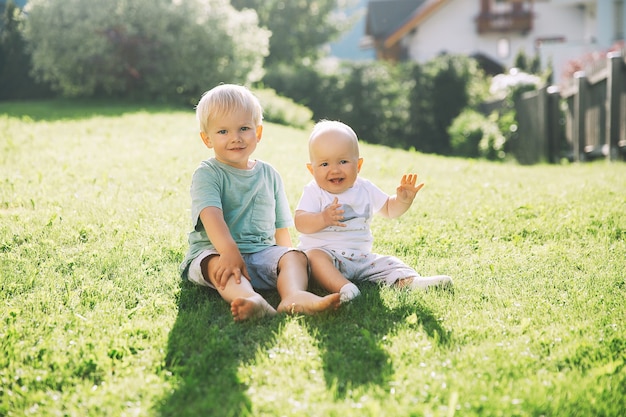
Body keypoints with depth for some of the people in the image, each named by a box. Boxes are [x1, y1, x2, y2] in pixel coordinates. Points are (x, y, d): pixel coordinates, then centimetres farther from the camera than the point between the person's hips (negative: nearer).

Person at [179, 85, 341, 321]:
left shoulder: (269, 175, 15)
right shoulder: (207, 174, -2)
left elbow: (280, 226, 18)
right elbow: (211, 216, -21)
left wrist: (287, 261, 6)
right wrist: (230, 252, -36)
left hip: (262, 251, 5)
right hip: (214, 251, -4)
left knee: (297, 257, -20)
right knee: (218, 265, -35)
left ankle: (293, 297, -53)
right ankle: (251, 300, -66)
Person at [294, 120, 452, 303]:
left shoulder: (365, 189, 9)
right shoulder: (314, 192, -6)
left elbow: (389, 209, 20)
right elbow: (300, 223, -18)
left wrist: (403, 199, -3)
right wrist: (323, 219, -38)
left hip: (361, 258, 5)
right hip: (324, 251, -5)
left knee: (389, 263, -7)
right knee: (315, 257, -35)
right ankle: (343, 287, -52)